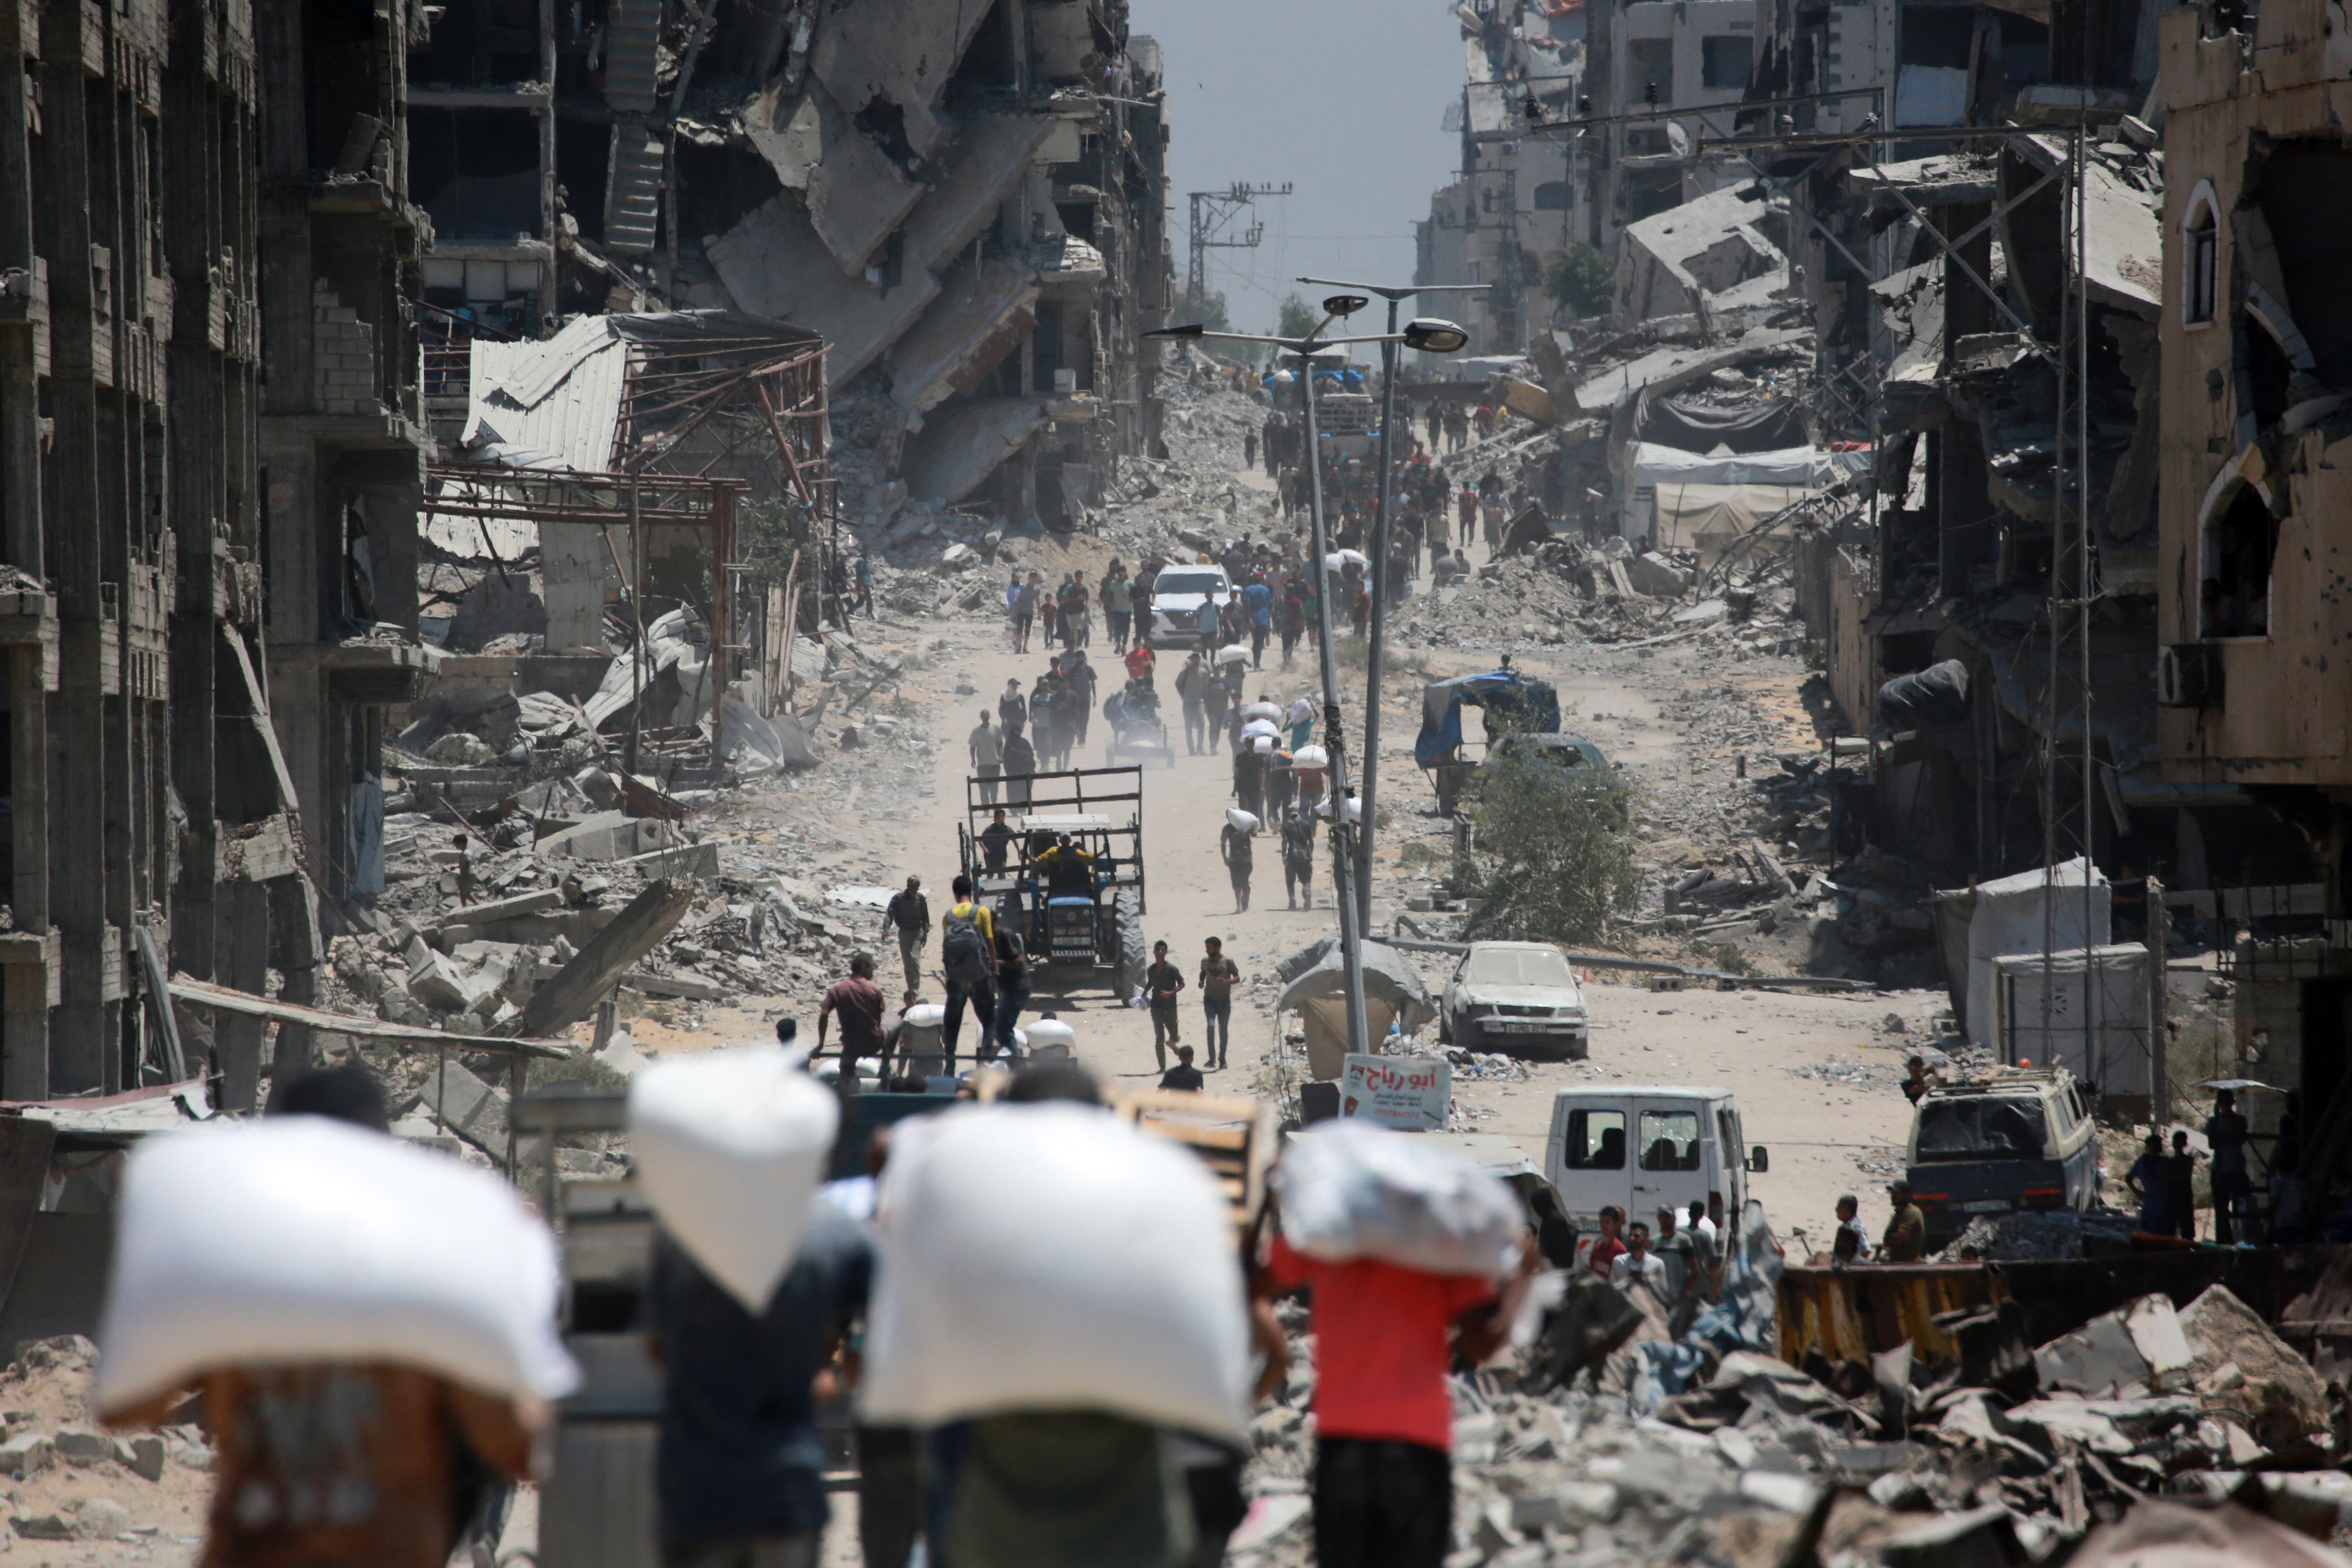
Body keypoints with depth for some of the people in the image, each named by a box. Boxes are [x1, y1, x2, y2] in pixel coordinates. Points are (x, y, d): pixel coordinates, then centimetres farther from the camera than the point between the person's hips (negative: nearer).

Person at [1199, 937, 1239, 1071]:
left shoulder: (1227, 962, -5)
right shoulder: (1205, 961, 5)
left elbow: (1237, 979, -4)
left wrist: (1226, 981, -23)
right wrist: (1201, 982, 3)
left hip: (1224, 1001, -1)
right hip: (1210, 1000, 1)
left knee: (1223, 1030, 5)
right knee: (1211, 1026, -16)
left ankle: (1222, 1059, 18)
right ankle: (1212, 1058, -14)